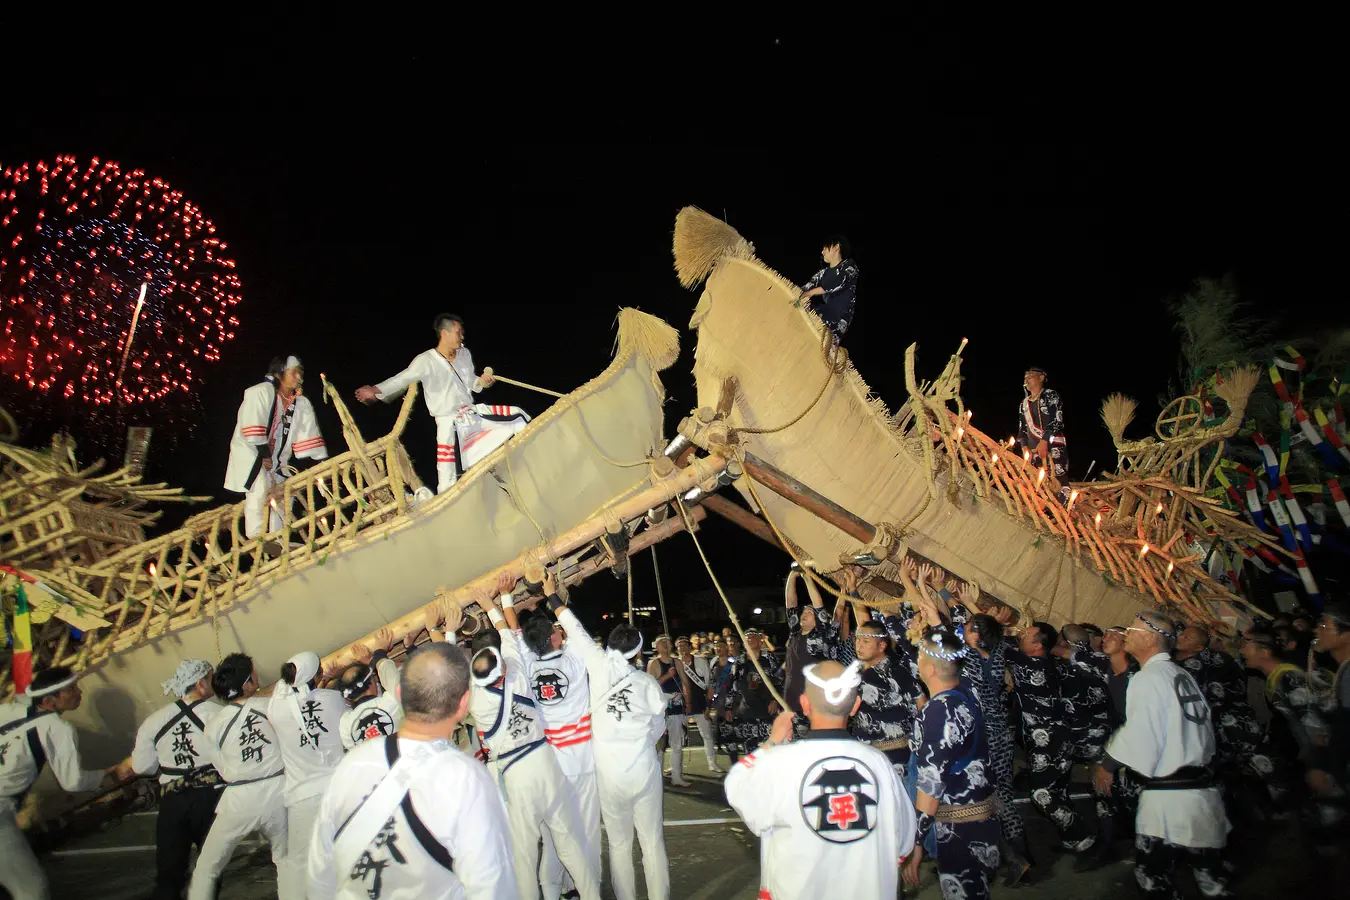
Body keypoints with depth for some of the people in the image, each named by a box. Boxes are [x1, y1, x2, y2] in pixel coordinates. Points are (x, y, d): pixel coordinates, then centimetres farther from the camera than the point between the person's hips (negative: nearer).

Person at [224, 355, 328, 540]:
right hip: (250, 452, -6)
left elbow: (309, 435, 0)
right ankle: (255, 537, -17)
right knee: (259, 491, -21)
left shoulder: (302, 404, 3)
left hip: (277, 458, 6)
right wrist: (265, 454, -19)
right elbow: (253, 428, -20)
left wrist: (322, 463, -8)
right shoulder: (260, 392, -13)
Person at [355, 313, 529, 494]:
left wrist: (482, 381, -7)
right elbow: (402, 379, -26)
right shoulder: (426, 361, -17)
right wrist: (376, 391, -41)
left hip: (474, 413, 6)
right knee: (448, 481, -5)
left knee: (517, 416, 8)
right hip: (450, 424, -6)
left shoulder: (465, 354, 3)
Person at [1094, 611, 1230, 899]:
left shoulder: (1147, 679, -13)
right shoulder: (1184, 675, 9)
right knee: (1211, 877, 18)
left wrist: (1107, 764, -7)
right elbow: (1205, 728, 10)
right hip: (1203, 790, 8)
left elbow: (1139, 737, -19)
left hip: (1167, 795, -8)